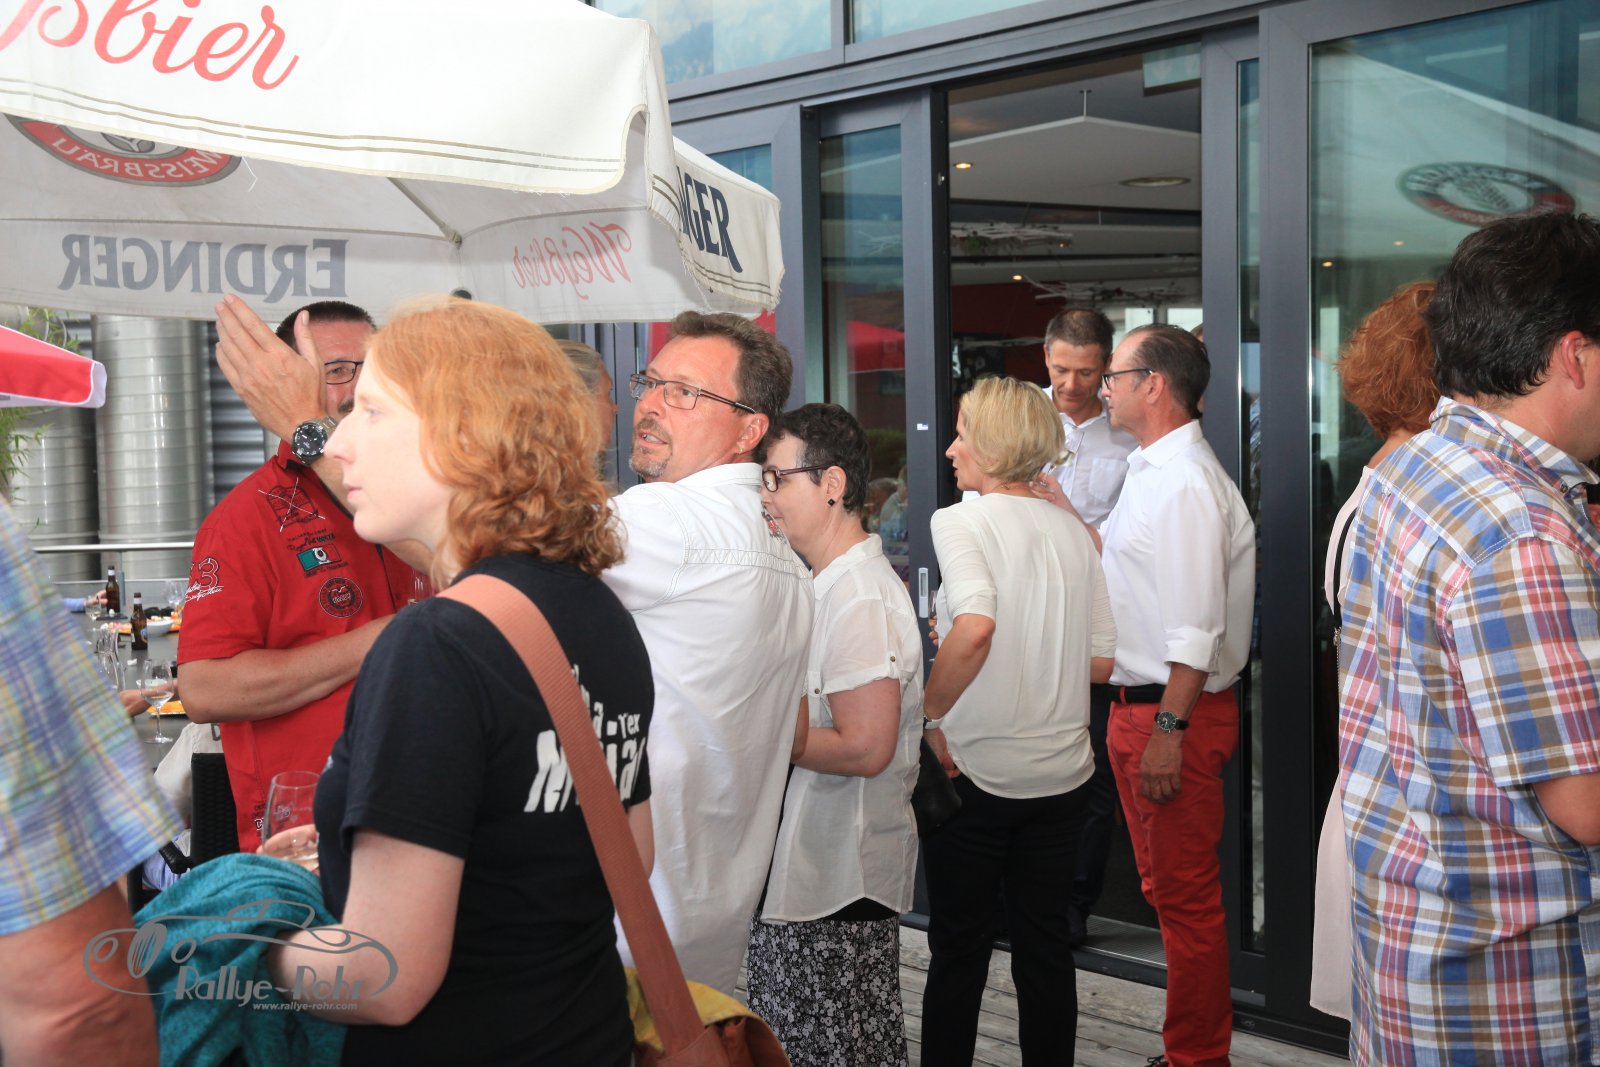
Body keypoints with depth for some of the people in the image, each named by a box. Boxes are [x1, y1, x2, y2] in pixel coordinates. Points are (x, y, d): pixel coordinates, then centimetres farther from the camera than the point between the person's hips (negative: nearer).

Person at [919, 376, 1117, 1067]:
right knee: (1044, 939, 15)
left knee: (958, 947, 8)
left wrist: (930, 713, -18)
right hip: (1061, 770, 5)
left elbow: (975, 626, -30)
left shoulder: (960, 521, -12)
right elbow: (1102, 660, 7)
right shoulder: (1072, 530, 5)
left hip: (974, 769, -5)